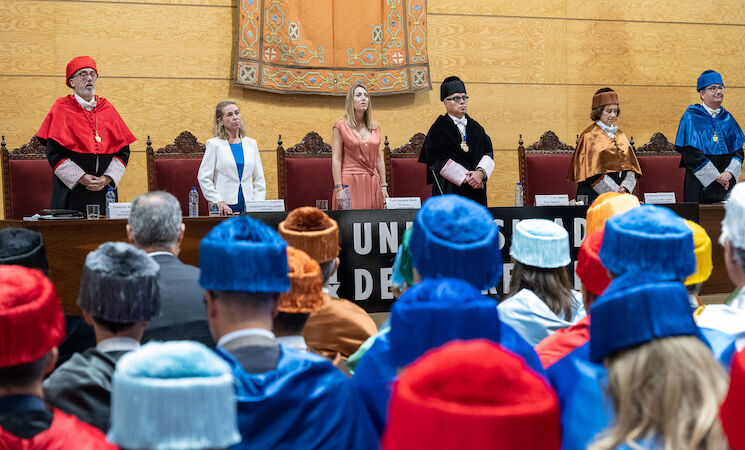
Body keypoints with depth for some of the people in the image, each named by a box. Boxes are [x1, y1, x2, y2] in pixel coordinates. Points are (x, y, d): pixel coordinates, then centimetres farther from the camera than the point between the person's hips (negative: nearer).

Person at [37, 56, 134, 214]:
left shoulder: (107, 109, 10)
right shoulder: (61, 108, 0)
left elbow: (123, 150, 7)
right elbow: (54, 152, -7)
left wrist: (107, 178, -8)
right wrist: (81, 179, -16)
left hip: (105, 191, 3)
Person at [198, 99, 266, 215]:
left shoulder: (251, 144, 13)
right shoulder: (214, 144, 1)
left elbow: (259, 179, 13)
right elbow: (204, 178, -3)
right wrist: (219, 202, -11)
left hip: (248, 207, 3)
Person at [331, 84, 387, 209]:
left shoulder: (375, 127, 15)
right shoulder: (341, 126, 1)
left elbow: (380, 159, 16)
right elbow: (336, 159, -5)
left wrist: (383, 186, 9)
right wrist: (338, 188, -12)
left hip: (372, 184, 4)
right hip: (350, 183, -4)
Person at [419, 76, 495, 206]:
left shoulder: (475, 127, 14)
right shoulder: (438, 129, -2)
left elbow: (488, 152, 7)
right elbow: (440, 161, -11)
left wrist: (481, 172, -13)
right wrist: (467, 179, -14)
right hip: (450, 190, -5)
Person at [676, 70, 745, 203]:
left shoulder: (727, 118, 13)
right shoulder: (691, 117, -2)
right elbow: (690, 153, -12)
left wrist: (730, 172, -10)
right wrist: (716, 176, -15)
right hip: (700, 185, -4)